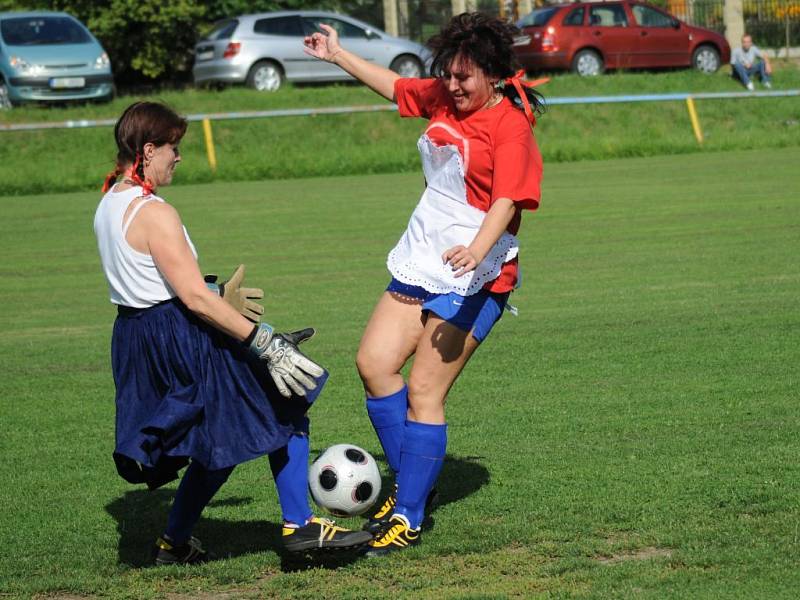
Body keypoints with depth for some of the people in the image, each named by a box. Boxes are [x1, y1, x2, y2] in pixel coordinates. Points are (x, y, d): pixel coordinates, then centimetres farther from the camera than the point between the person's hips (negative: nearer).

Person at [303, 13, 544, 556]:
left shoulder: (511, 125, -15)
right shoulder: (443, 98, 7)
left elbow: (507, 201, -27)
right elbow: (393, 85, 27)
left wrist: (479, 249, -44)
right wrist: (338, 55, 33)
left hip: (472, 278, -8)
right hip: (419, 264, 8)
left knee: (424, 391, -9)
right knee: (374, 362, -2)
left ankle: (409, 517, -1)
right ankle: (412, 483, 13)